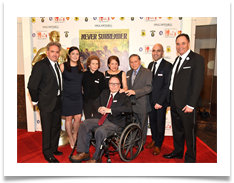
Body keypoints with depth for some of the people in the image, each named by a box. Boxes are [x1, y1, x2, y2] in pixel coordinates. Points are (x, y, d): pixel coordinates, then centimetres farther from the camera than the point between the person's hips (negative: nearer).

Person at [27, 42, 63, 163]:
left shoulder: (57, 65, 8)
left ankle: (54, 148, 38)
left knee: (56, 127, 18)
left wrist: (60, 97, 10)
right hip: (46, 103, -7)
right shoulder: (40, 65, -15)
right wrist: (36, 101, -7)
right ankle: (48, 154, 23)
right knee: (47, 129, 5)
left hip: (57, 102, 7)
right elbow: (31, 86, -15)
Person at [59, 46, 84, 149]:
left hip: (78, 97, 3)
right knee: (68, 119, 6)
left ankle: (75, 137, 29)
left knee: (78, 118, 5)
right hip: (67, 97, -3)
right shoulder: (63, 66, -5)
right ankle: (71, 139, 27)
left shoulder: (81, 66, 6)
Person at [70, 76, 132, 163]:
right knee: (84, 124, -10)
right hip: (102, 119, 7)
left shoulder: (124, 96, -4)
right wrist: (99, 108, -5)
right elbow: (95, 102, 21)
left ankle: (96, 158, -13)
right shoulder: (104, 92, 16)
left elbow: (128, 108, -20)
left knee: (100, 131, -32)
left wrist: (110, 110, -22)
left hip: (115, 122, -7)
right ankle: (84, 153, -4)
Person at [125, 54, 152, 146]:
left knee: (142, 125, 9)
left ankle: (141, 144, 28)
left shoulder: (147, 72, -8)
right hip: (131, 103, 5)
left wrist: (135, 92, -28)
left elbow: (149, 87, -18)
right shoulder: (128, 73, 14)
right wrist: (124, 91, 4)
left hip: (142, 105, -5)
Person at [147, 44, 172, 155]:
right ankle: (154, 140, 38)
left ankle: (158, 145, 28)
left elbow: (167, 86, -14)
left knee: (160, 123, 9)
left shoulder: (167, 66, -11)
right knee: (152, 121, 16)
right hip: (150, 100, 5)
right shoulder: (150, 65, 10)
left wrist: (160, 102, -16)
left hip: (160, 101, -5)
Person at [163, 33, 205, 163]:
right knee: (177, 129, 19)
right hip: (175, 103, 7)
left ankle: (190, 159, 24)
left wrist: (191, 104, -18)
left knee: (189, 132, 6)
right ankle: (178, 152, 38)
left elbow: (198, 83, -15)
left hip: (186, 104, -7)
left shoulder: (197, 59, -8)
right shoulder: (177, 60, 15)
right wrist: (171, 100, 9)